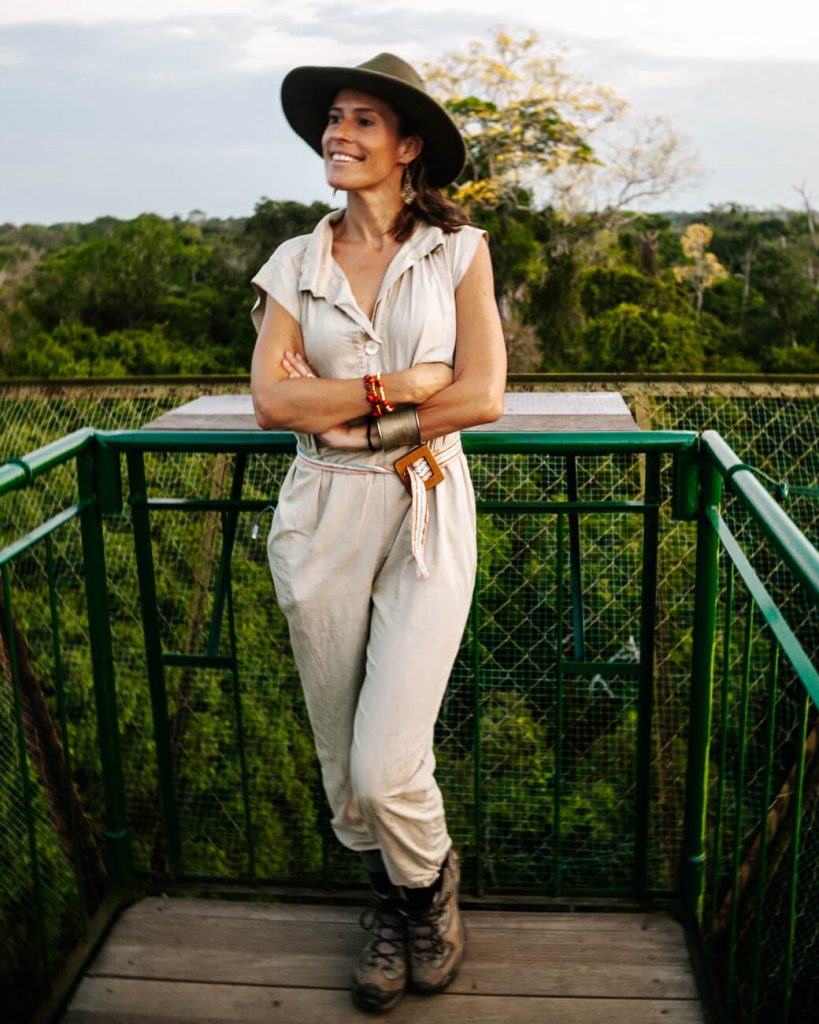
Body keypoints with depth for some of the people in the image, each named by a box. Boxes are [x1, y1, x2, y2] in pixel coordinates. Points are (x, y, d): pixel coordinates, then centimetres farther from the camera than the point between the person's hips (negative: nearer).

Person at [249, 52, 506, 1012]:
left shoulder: (458, 250, 2)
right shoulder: (295, 263, 6)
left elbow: (483, 397, -8)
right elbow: (273, 401, -6)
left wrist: (343, 407, -9)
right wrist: (410, 384, -11)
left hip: (427, 512, -2)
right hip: (322, 519, 3)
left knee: (387, 768, -7)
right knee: (341, 759, 12)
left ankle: (432, 882, 27)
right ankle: (391, 898, 40)